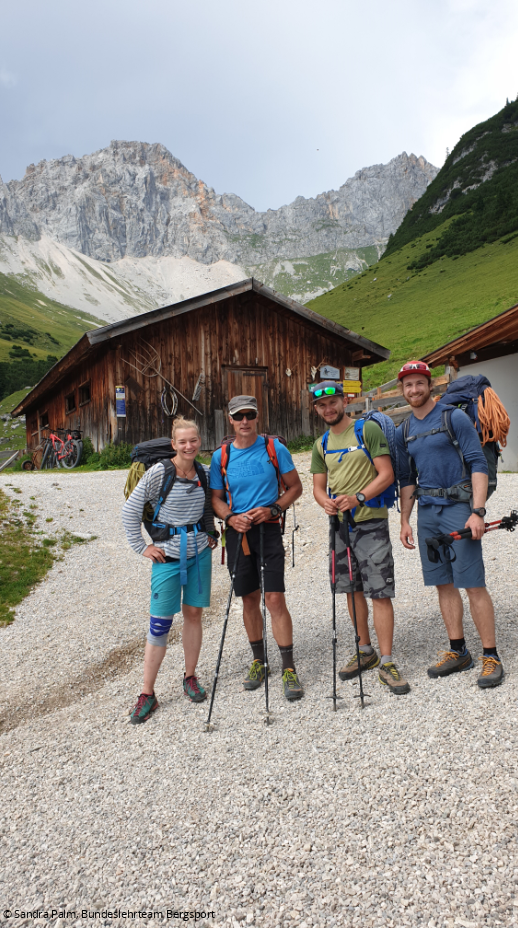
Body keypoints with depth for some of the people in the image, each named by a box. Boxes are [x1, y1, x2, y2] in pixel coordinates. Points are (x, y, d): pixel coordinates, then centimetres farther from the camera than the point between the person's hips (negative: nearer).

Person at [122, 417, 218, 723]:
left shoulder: (205, 473, 2)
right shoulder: (158, 473, -12)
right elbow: (130, 511, -7)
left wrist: (211, 532, 10)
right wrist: (141, 546, -6)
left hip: (200, 552, 4)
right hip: (168, 555, -4)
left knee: (194, 614, 10)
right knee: (160, 623, -2)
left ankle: (191, 677, 28)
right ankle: (147, 694, 11)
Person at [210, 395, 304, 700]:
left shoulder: (275, 448, -1)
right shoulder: (221, 456, 4)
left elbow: (295, 487, 4)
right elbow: (216, 498, 10)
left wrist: (272, 509, -11)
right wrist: (230, 518, -9)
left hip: (268, 529, -2)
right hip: (237, 532, 3)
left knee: (275, 598, -7)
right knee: (249, 599, 11)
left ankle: (289, 668, 5)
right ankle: (259, 661, 28)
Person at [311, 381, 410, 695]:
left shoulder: (369, 430, -5)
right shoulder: (321, 445, 13)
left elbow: (387, 474, -10)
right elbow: (319, 486, 12)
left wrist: (357, 498, -23)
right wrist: (326, 502, -11)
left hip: (371, 521, -6)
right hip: (340, 524, 6)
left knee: (380, 593, -6)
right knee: (353, 590, 13)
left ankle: (387, 663, 2)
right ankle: (366, 651, 28)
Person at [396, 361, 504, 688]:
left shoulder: (455, 418, -3)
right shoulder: (404, 432, 13)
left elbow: (478, 464, -8)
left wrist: (478, 511, -17)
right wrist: (405, 520, 11)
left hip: (458, 508, -5)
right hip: (427, 513, 6)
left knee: (473, 584, -5)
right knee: (444, 584, 10)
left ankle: (491, 657, 5)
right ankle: (458, 652, 20)